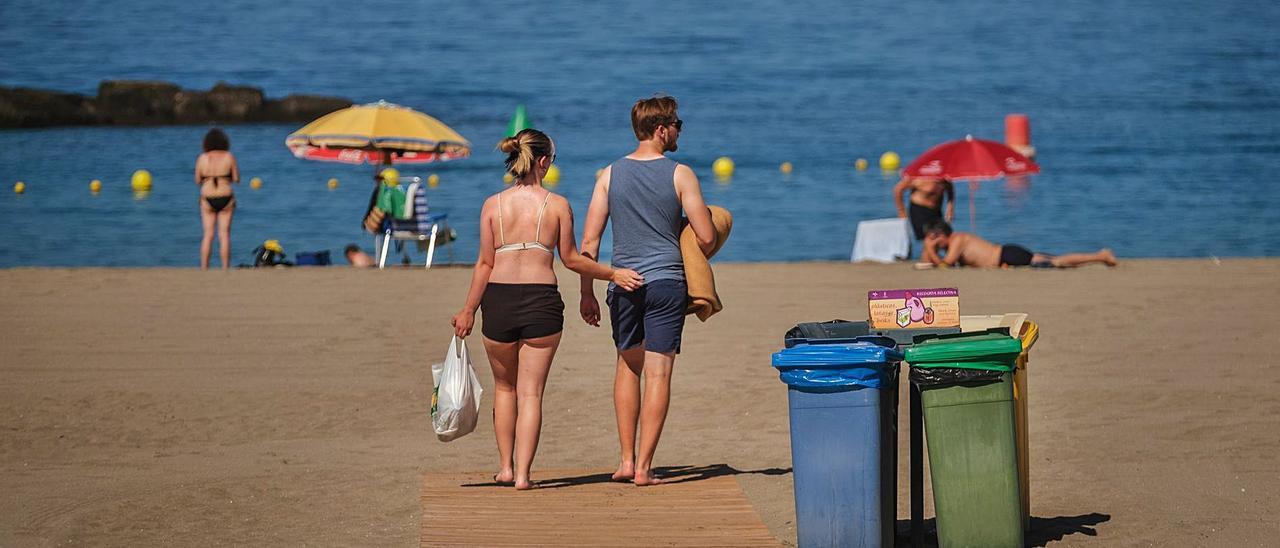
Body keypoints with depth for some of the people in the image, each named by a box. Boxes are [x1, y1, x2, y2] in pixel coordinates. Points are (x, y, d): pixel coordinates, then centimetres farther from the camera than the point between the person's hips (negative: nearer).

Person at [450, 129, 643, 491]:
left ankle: (506, 467, 21)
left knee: (504, 387, 20)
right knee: (531, 392, 4)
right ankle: (522, 474, -2)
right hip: (541, 299, -1)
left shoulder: (493, 205, 1)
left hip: (499, 299, 1)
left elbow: (485, 263, 0)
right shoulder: (557, 205, -2)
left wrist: (468, 310, 7)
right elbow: (571, 259, 3)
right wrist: (612, 274, 15)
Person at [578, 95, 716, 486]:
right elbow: (707, 238, -5)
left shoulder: (610, 175, 4)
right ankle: (643, 467, -1)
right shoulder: (679, 175, -4)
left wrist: (587, 293, 10)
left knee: (628, 366, 18)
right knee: (658, 373, 0)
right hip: (667, 281, -3)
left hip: (624, 284, 3)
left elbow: (589, 241, 3)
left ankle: (626, 459, 16)